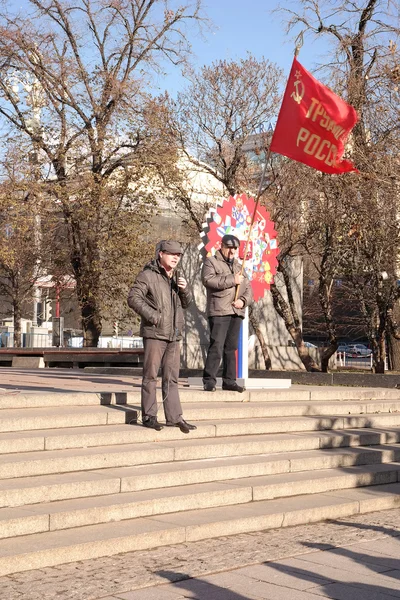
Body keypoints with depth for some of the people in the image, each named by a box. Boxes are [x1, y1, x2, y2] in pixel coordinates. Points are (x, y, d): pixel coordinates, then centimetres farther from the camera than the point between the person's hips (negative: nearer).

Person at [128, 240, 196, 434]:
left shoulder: (176, 277, 18)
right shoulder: (148, 275, -6)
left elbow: (186, 303, 21)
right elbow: (133, 298, -14)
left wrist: (184, 289, 1)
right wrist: (152, 315, -20)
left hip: (174, 334, 7)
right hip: (154, 333, -7)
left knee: (171, 377, 9)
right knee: (150, 376, -1)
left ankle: (174, 417, 13)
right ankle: (149, 416, 5)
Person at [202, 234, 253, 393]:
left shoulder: (238, 266, 25)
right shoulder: (211, 262, 5)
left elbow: (248, 288, 20)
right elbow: (208, 279, -15)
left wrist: (243, 300, -2)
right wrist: (231, 280, -15)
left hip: (236, 313, 6)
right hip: (219, 311, -6)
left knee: (231, 348, 8)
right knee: (216, 347, -12)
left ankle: (229, 381, 12)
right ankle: (209, 381, -10)